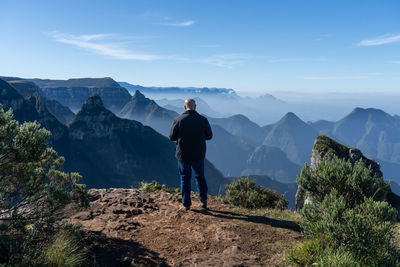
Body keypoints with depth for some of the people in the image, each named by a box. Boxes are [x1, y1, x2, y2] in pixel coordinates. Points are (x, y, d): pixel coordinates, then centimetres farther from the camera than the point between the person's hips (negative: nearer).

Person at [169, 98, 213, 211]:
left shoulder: (178, 120, -12)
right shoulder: (203, 120, -8)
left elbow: (172, 137, -2)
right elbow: (209, 136, 2)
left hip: (183, 155, -1)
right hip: (199, 155, 1)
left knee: (185, 178, 12)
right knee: (200, 176, 20)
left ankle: (186, 204, 18)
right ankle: (204, 200, 23)